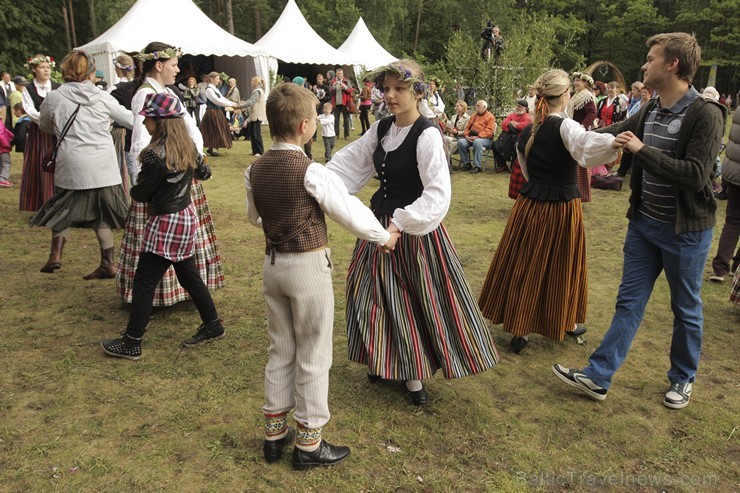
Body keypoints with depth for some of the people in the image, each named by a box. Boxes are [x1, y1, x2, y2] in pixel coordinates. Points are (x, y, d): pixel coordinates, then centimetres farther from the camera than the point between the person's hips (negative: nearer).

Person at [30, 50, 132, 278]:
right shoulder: (102, 98, -4)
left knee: (64, 208, 19)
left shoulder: (53, 98, -2)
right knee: (101, 214, 10)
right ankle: (107, 264, 13)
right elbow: (129, 119, 8)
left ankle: (56, 253, 8)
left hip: (70, 166, 0)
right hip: (103, 167, 0)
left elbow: (45, 126, 16)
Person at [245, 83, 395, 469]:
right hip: (308, 267, -6)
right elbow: (350, 211, -13)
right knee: (313, 356, 7)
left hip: (272, 263, 7)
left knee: (280, 350, 19)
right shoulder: (311, 172, -18)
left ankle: (274, 432, 31)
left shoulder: (255, 170, 2)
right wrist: (383, 237, 4)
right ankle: (308, 443, 20)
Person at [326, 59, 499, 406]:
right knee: (378, 295, 14)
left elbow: (438, 194, -27)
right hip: (379, 222, 7)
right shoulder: (381, 129, 4)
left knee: (418, 297, 4)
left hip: (414, 230, -7)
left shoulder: (427, 135, -18)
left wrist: (401, 224, -36)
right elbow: (348, 163, 7)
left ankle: (413, 373, 23)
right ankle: (386, 360, 35)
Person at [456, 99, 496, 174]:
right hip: (471, 137, 6)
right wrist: (466, 135, -1)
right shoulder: (474, 116, 22)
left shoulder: (490, 116, 1)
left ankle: (477, 166, -32)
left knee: (477, 142, -40)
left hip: (485, 138, -6)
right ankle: (466, 163, -8)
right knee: (460, 142, -20)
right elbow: (468, 127, 22)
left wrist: (477, 137, -22)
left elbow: (489, 131, -11)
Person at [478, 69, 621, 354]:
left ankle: (520, 330, 17)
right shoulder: (565, 127, -16)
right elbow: (586, 145, -39)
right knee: (561, 265, 13)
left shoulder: (526, 132, 5)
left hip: (529, 205, 5)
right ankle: (567, 322, 34)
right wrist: (613, 143, -57)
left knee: (525, 264, 11)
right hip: (561, 208, -5)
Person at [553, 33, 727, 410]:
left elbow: (696, 176, -27)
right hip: (643, 223, 6)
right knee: (629, 302, 9)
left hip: (685, 230, -6)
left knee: (686, 309, 13)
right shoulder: (649, 111, 3)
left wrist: (641, 150, -25)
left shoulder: (706, 115, -18)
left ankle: (683, 379, 33)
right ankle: (597, 377, 13)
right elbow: (612, 134, 21)